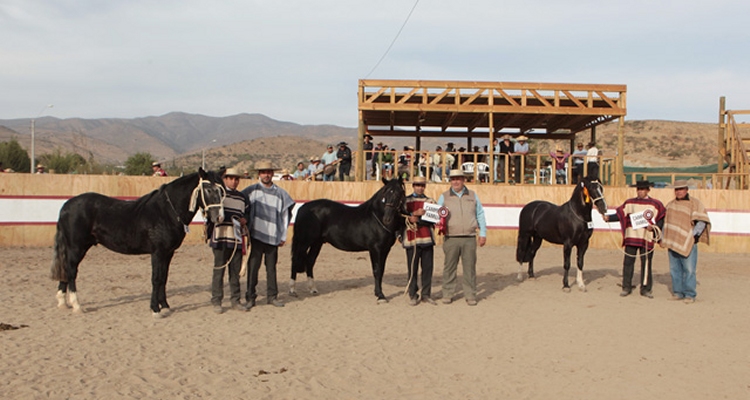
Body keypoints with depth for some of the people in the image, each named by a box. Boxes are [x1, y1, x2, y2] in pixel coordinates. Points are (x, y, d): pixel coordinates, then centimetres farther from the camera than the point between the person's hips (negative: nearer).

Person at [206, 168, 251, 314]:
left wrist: (244, 220, 0)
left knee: (236, 271, 9)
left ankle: (235, 300, 18)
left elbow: (247, 214, 21)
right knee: (219, 270, 0)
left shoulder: (242, 197, 15)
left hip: (237, 239, 4)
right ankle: (216, 302, 7)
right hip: (220, 237, -4)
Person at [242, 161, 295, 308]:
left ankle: (272, 296, 17)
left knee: (271, 267, 8)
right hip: (255, 235, -2)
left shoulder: (280, 193, 6)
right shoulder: (251, 190, 1)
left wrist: (283, 236, 6)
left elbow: (285, 214, 9)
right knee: (253, 266, 0)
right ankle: (250, 296, 8)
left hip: (273, 237, 2)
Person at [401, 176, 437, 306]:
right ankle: (412, 295, 9)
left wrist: (417, 220, -13)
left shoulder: (430, 201, 13)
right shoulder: (406, 201, 8)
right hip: (411, 239, -2)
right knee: (412, 268, 0)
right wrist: (415, 213, -17)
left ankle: (426, 294, 14)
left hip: (427, 238, 2)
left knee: (427, 268, 4)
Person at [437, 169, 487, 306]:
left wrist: (483, 233, 8)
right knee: (449, 267, 2)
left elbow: (480, 215, 13)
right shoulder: (444, 197, 7)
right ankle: (447, 294, 11)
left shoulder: (473, 196, 11)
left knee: (470, 267, 3)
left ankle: (470, 295, 11)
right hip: (451, 238, -1)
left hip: (469, 238, 1)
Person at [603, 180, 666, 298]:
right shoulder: (629, 203, 9)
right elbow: (619, 214, 6)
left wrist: (653, 227, -15)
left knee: (646, 264, 4)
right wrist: (608, 217, -9)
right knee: (628, 262, 4)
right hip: (631, 238, 2)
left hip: (646, 238, -2)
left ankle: (645, 289, 14)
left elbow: (661, 220, 1)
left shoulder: (655, 204, 2)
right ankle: (626, 287, 13)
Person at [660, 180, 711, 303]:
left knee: (689, 269, -7)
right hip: (672, 242, 5)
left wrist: (695, 234, -12)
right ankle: (678, 292, 15)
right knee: (675, 269, 7)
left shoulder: (694, 203, 0)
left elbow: (702, 220, -4)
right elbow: (665, 221, 24)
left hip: (688, 243, -5)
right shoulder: (670, 205, 17)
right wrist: (663, 237, 17)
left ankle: (689, 294, -1)